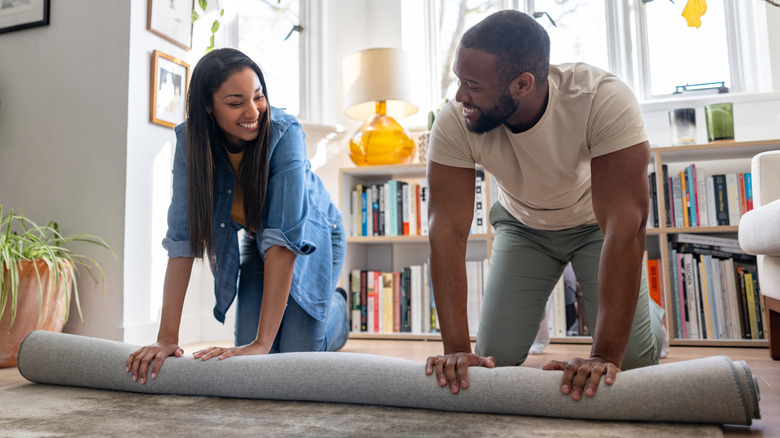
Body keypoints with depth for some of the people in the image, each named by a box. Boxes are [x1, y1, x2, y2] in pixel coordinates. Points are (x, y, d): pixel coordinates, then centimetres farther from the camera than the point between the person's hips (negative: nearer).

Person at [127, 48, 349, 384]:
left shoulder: (284, 133, -34)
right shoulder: (190, 140, -22)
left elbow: (284, 236, -39)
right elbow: (183, 237, -24)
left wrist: (263, 342, -42)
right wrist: (167, 337, -30)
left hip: (313, 239, -3)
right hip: (257, 244, 3)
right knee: (249, 357, -3)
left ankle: (336, 306, 23)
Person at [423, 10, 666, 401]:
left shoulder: (604, 100, -36)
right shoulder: (453, 123, -30)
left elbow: (624, 224, -39)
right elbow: (447, 229, -32)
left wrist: (605, 355, -42)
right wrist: (456, 349, -37)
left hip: (595, 221, -1)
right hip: (522, 224, 2)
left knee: (634, 358, -9)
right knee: (496, 356, -3)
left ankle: (648, 311, 27)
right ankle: (532, 309, 31)